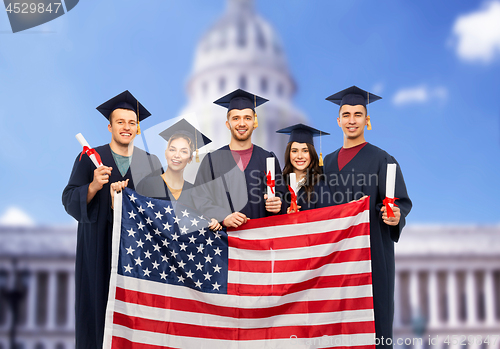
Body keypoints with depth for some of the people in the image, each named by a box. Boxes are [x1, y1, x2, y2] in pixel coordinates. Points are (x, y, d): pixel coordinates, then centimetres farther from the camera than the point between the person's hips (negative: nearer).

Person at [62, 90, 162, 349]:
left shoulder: (150, 163, 9)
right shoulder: (89, 159, 3)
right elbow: (69, 200, -3)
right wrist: (94, 186, -20)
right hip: (100, 246, -1)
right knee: (99, 302, 0)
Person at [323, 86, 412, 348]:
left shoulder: (381, 160, -2)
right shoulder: (329, 162, 13)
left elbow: (402, 201, -6)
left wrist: (395, 216, -25)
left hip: (372, 248, -4)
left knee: (372, 315, -2)